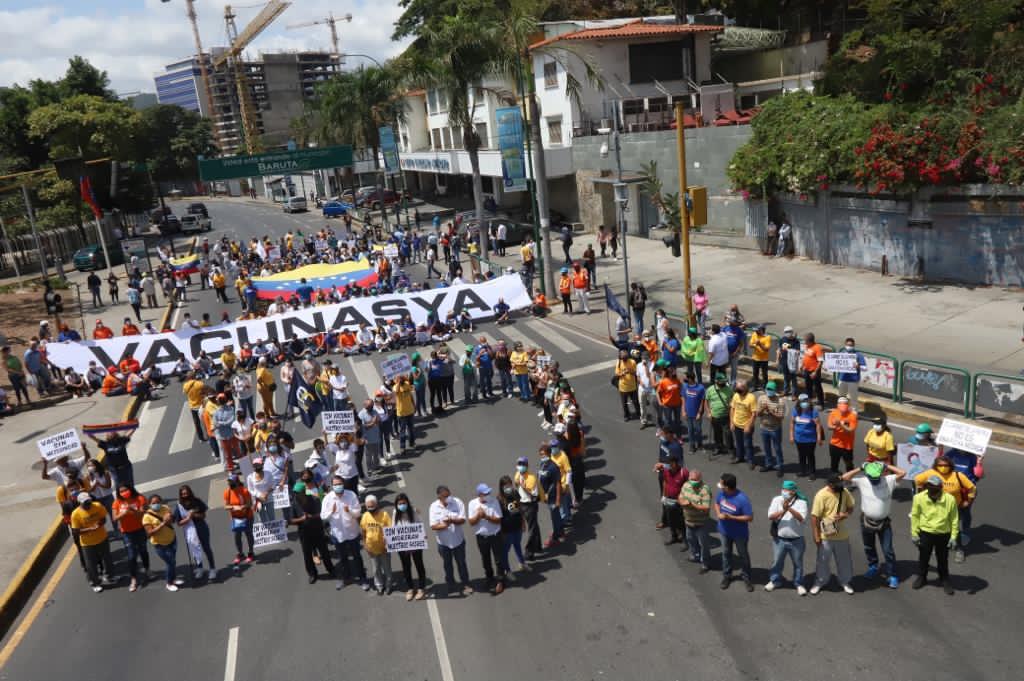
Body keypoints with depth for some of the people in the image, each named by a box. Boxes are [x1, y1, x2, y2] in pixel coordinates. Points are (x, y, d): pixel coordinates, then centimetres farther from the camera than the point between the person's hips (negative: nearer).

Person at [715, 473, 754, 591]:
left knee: (743, 555, 17)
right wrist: (718, 514, -16)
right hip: (725, 531, 5)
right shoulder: (721, 493, -16)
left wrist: (730, 517, -30)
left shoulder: (742, 499, -32)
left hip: (739, 533, -4)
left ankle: (746, 577, 38)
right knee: (726, 553, 22)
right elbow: (716, 503, 4)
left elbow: (749, 518, -26)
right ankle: (726, 576, 42)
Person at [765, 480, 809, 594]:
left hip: (796, 540, -2)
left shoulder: (801, 502, -12)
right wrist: (783, 511, -31)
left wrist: (789, 508, -35)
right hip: (779, 539, 2)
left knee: (798, 563, 16)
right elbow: (770, 516, -16)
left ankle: (799, 584, 35)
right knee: (777, 562, 17)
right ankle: (774, 581, 38)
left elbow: (802, 518, -25)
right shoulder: (777, 500, -7)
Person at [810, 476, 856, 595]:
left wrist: (845, 514, -16)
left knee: (844, 560, 18)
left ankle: (845, 582, 39)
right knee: (822, 560, 12)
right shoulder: (821, 495, -22)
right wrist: (816, 536, -16)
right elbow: (815, 517, -18)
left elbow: (850, 507, 7)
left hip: (842, 535, 4)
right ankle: (819, 582, 30)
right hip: (825, 536, -4)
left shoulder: (845, 492, -8)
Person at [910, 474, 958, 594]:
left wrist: (953, 536, -6)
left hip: (944, 534, 0)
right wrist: (914, 534, -2)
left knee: (943, 559, 17)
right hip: (926, 533, 0)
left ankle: (944, 580, 38)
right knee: (923, 557, 18)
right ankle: (921, 577, 39)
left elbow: (954, 519, -6)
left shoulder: (950, 499, -18)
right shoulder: (919, 498, -18)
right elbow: (915, 516, -5)